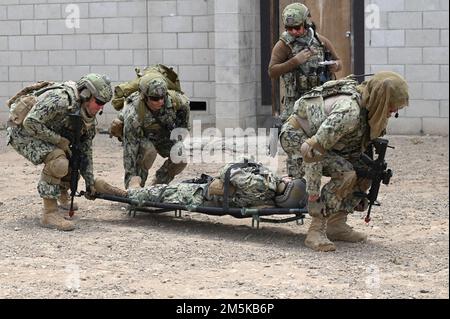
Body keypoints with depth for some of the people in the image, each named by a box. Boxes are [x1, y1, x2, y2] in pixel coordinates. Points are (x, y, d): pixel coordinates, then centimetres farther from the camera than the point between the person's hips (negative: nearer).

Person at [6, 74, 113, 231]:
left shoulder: (88, 118, -2)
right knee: (58, 161, -28)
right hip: (21, 130, -9)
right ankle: (49, 213, -20)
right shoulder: (62, 99, -31)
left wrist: (90, 183, 7)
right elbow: (30, 122, -33)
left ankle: (63, 197, 36)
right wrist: (59, 140, -27)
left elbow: (85, 151, 8)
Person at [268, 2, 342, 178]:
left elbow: (339, 63, 18)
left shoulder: (321, 41, 7)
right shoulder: (283, 45, -3)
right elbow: (272, 72, -12)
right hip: (296, 104, -3)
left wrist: (335, 65, -6)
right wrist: (295, 61, -20)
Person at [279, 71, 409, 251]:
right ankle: (316, 231, -22)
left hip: (323, 140, 9)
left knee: (365, 169, -1)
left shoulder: (369, 109, -8)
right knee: (345, 173, -26)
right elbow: (312, 150, -36)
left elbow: (360, 148, 4)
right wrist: (314, 199, -32)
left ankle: (336, 225, 5)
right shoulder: (349, 110, -36)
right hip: (295, 135, -9)